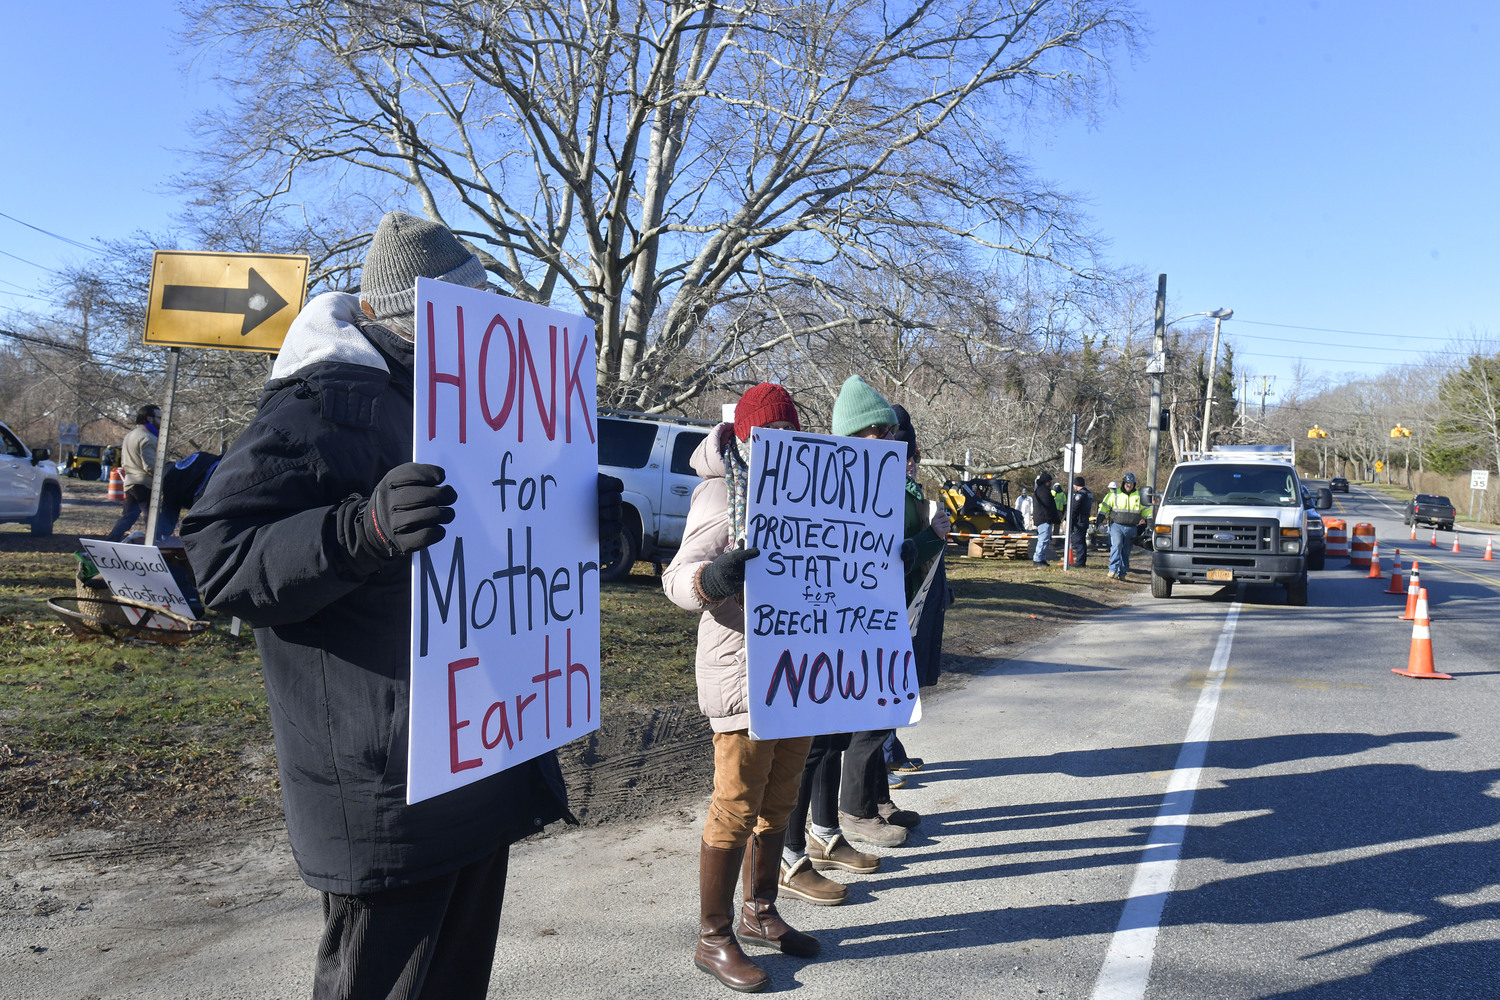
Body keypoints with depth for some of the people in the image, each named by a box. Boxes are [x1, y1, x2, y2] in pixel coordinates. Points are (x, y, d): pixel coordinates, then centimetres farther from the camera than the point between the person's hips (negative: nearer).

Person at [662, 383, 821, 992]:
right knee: (736, 809, 0)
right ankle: (714, 938, 13)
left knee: (778, 803, 17)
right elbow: (679, 580, -18)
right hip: (744, 675, -7)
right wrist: (710, 577, -40)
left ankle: (760, 912, 33)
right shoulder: (721, 492, -10)